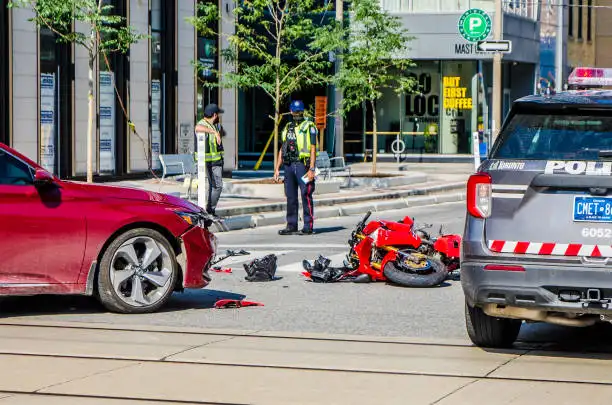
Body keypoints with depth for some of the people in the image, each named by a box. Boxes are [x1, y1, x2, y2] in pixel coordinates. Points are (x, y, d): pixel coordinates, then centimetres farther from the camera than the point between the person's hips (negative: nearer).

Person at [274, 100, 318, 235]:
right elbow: (282, 149, 22)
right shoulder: (287, 128, 19)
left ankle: (308, 227, -3)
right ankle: (291, 226, 13)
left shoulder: (309, 126, 0)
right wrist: (277, 168, 15)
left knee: (306, 196, -6)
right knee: (290, 197, 7)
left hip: (302, 164, -6)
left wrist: (311, 169, -15)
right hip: (289, 166, 6)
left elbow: (313, 149, -6)